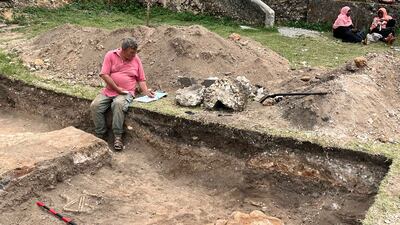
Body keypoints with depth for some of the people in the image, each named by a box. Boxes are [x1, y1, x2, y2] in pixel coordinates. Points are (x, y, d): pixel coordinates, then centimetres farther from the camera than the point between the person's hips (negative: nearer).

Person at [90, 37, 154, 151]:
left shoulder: (136, 59, 6)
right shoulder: (110, 55, 0)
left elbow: (141, 79, 12)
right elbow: (104, 74, -7)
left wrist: (146, 92, -5)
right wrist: (117, 88, -12)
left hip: (126, 93, -1)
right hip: (108, 91, 2)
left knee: (118, 104, -34)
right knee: (95, 105, -22)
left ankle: (118, 137, -26)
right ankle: (100, 135, -8)